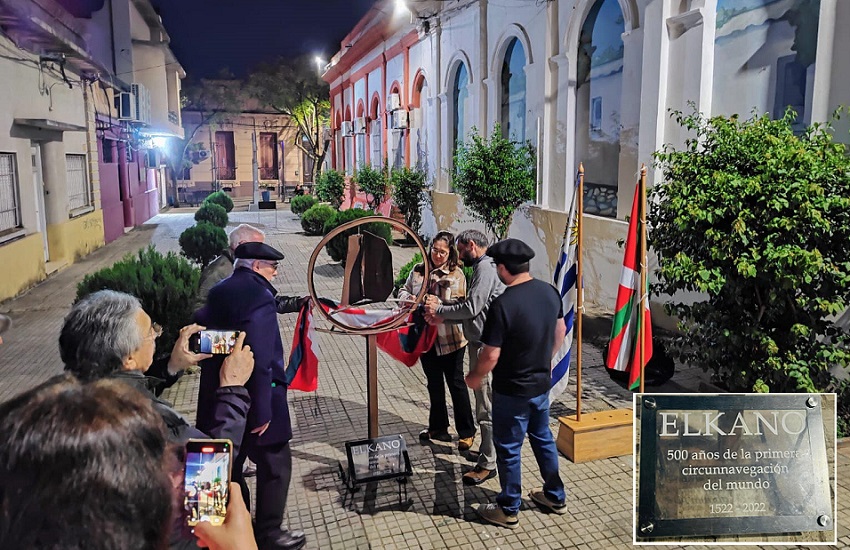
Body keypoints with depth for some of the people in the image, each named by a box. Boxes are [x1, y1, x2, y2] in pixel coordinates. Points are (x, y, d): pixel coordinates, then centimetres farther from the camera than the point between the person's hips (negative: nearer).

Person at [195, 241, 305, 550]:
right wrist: (262, 411, -24)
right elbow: (260, 360, -27)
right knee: (275, 465, 7)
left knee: (229, 462, 20)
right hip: (252, 398, -9)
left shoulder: (219, 292, 7)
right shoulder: (259, 296, -22)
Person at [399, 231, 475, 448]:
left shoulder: (456, 275, -9)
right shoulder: (418, 270, 4)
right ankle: (438, 428, 35)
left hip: (449, 339, -5)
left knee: (456, 384, 5)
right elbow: (403, 290, 11)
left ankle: (466, 432, 19)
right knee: (434, 384, 19)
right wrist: (407, 298, -11)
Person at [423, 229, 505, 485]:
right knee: (485, 403, 20)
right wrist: (443, 316, 6)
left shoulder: (485, 267, -15)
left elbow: (472, 308, -20)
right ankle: (487, 451, 33)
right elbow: (474, 312, 17)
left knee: (486, 406, -4)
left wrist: (439, 309, -8)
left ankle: (488, 464, 4)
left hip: (485, 347, -11)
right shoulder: (483, 267, 17)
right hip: (480, 343, 11)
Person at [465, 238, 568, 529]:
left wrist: (475, 377, -5)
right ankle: (556, 496, 41)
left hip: (513, 391, -7)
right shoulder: (549, 291, -6)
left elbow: (491, 355, -24)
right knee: (543, 438, 24)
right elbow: (560, 332, 9)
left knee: (508, 449, 11)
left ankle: (508, 510, 27)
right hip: (542, 383, 7)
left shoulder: (503, 304, -28)